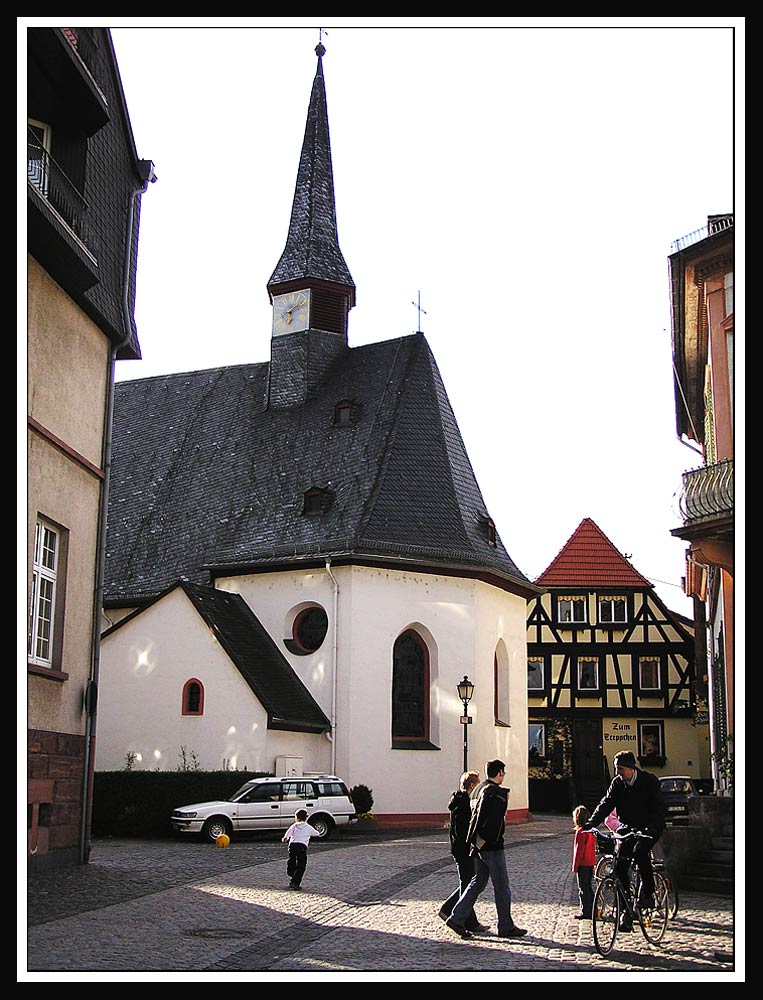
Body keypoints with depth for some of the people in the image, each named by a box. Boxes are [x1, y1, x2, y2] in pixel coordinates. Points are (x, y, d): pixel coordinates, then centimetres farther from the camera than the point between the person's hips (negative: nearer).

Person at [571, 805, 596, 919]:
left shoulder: (580, 832, -17)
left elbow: (579, 850, -17)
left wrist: (575, 866, -11)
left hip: (583, 864, -8)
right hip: (591, 863, 8)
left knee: (583, 889, -2)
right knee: (589, 887, 16)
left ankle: (585, 912, 1)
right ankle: (590, 910, 21)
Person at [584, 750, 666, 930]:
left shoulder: (649, 781, -14)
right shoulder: (617, 783, 0)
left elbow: (658, 807, -21)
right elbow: (607, 803, -5)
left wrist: (651, 827, -38)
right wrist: (592, 822, -21)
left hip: (649, 828, -5)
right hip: (628, 828, 5)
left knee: (639, 851, -32)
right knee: (620, 865, -8)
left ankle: (648, 894, -14)